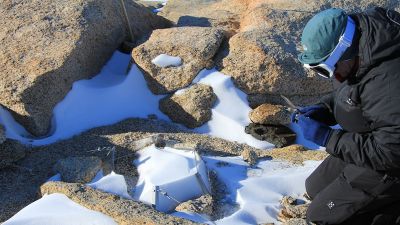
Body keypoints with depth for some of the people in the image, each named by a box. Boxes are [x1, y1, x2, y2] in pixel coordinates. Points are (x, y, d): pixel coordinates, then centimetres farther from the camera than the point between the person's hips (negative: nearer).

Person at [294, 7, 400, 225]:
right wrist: (322, 109, -7)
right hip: (364, 145, 9)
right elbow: (346, 95, 13)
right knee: (315, 188, 18)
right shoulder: (361, 58, -7)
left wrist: (327, 137, -27)